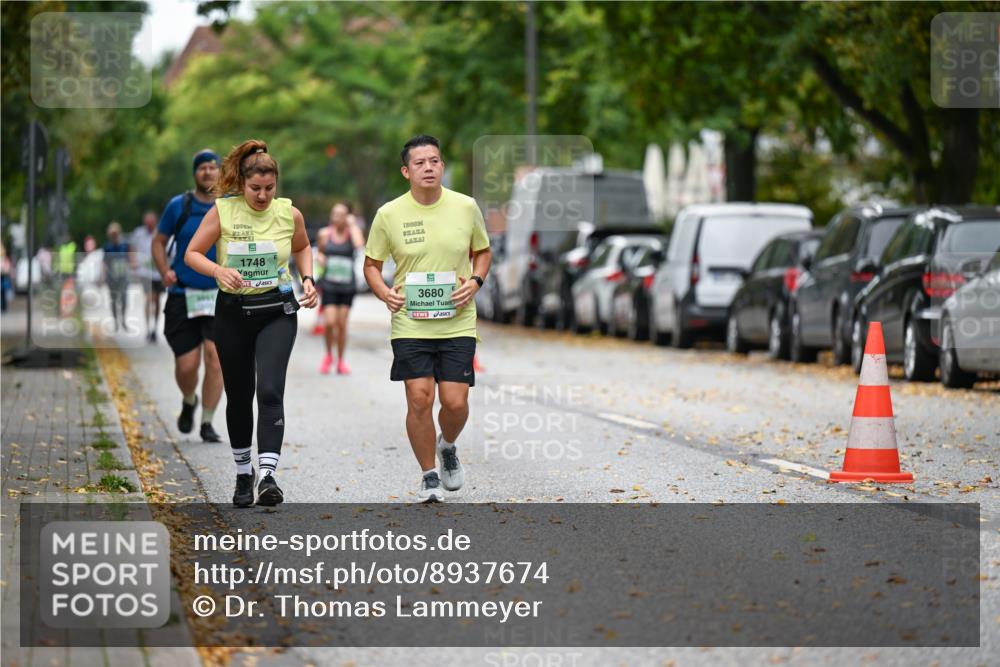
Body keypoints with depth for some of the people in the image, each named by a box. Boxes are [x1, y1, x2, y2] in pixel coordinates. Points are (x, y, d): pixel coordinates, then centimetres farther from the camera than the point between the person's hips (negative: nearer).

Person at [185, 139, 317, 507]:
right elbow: (192, 254, -3)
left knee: (270, 391, -17)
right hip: (233, 311, 1)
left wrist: (308, 279, 2)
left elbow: (302, 247, 19)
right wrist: (218, 270, -21)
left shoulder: (290, 214, -3)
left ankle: (267, 474, -22)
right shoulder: (222, 211, -8)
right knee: (238, 395, 10)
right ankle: (243, 473, 28)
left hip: (277, 311, -1)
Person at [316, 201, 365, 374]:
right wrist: (320, 257, -3)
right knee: (329, 322, -11)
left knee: (342, 324, 3)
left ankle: (341, 360, 19)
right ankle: (328, 355, 14)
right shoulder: (324, 234, 1)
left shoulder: (352, 232, -2)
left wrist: (352, 225, -14)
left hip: (347, 285, 0)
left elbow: (359, 245, -23)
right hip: (329, 284, 0)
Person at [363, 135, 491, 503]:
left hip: (457, 323, 1)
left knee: (455, 402, -5)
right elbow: (371, 264, 9)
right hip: (410, 323, -1)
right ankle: (429, 476, 10)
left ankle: (448, 447, 29)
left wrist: (475, 281, -4)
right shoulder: (389, 215, -3)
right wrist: (385, 293, -10)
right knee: (419, 400, -8)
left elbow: (482, 251, 15)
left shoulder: (466, 207, 0)